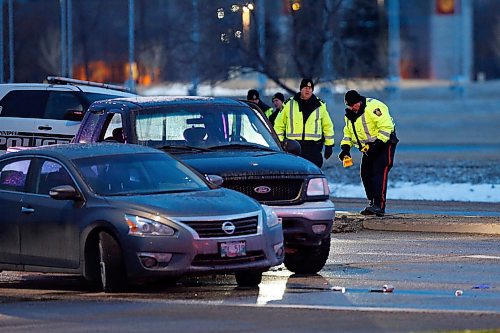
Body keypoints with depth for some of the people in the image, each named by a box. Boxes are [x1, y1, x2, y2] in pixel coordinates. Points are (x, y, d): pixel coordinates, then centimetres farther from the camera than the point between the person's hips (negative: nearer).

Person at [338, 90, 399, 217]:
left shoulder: (373, 107, -21)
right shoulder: (350, 114, 7)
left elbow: (386, 126, -26)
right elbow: (348, 132, 19)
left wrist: (378, 143, -29)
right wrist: (345, 148, 3)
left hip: (384, 144, -9)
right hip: (369, 148, 9)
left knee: (379, 172, -19)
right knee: (366, 174, 5)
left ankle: (379, 206, -26)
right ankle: (372, 203, 16)